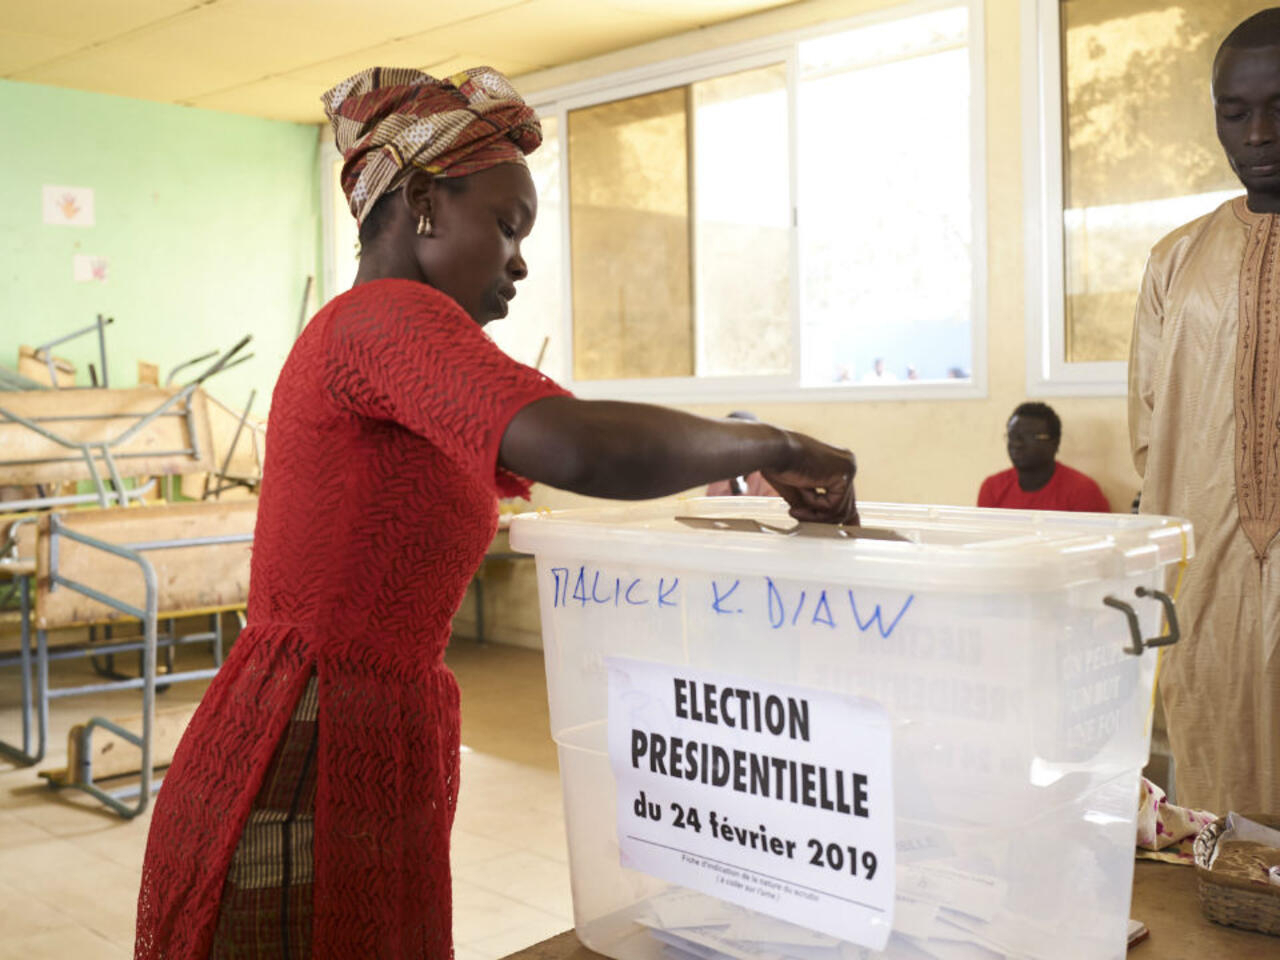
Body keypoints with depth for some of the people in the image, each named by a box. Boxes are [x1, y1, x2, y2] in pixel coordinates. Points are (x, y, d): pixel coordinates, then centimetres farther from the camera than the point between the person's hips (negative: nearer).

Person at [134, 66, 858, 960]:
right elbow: (577, 446, -34)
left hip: (361, 770, 10)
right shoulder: (390, 316, -17)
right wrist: (772, 446, -18)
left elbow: (511, 466, 24)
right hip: (305, 794, -10)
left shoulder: (350, 342, 14)